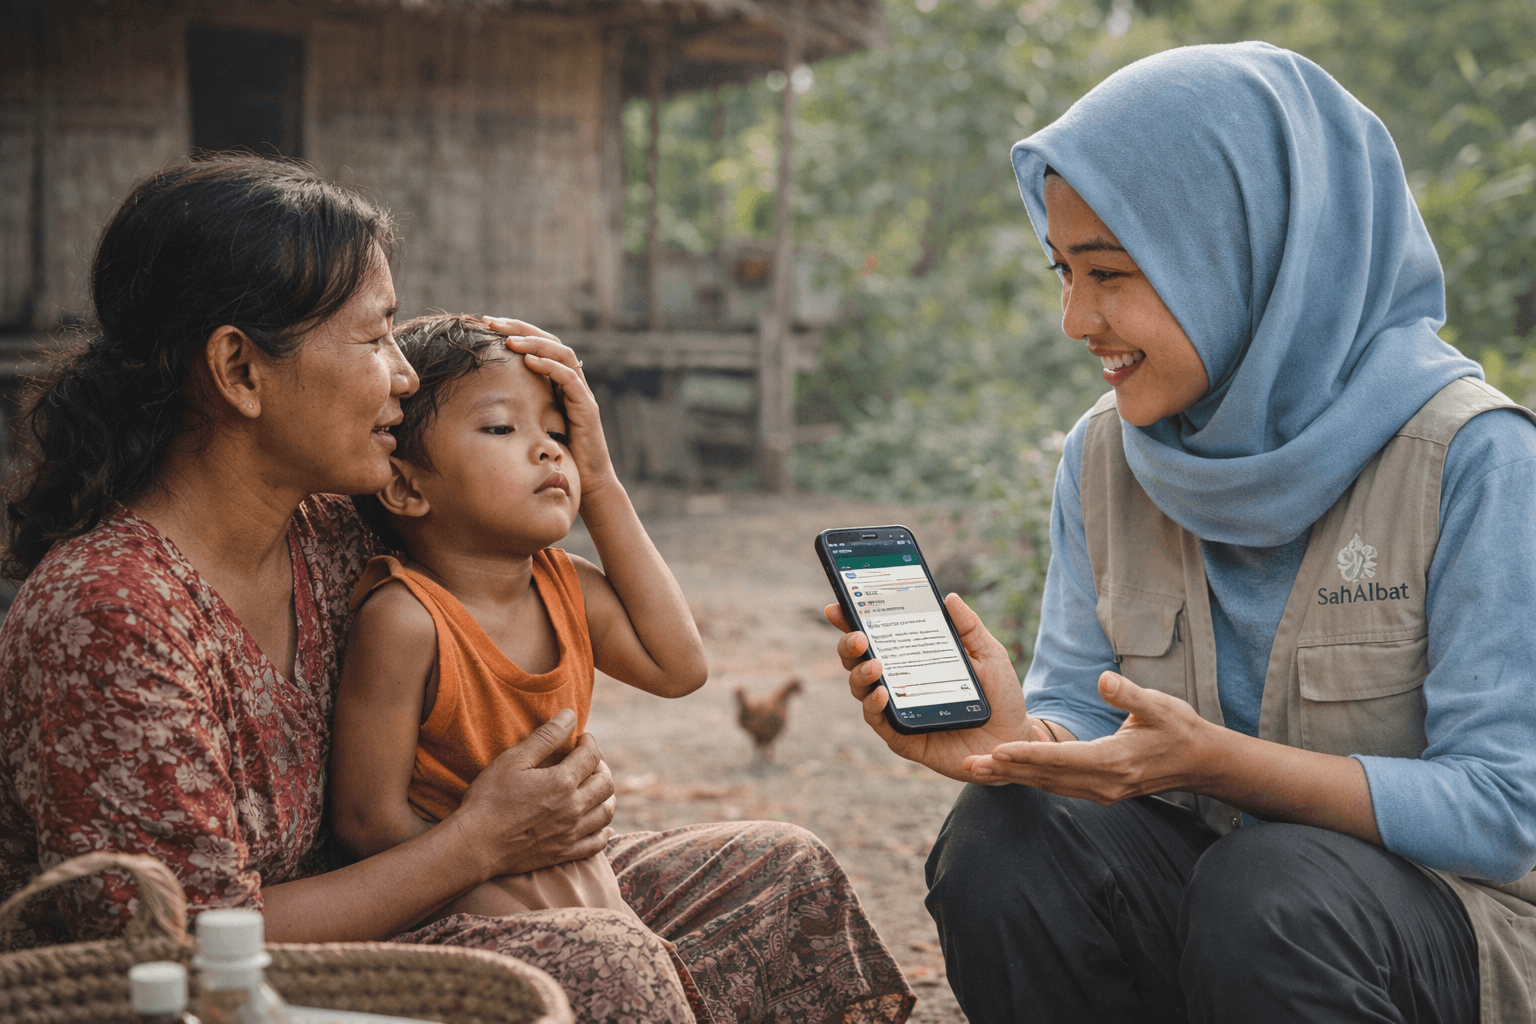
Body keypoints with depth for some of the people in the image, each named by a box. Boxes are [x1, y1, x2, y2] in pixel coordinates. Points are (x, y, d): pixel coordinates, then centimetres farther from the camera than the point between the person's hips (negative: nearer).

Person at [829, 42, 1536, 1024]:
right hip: (1194, 870, 4)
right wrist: (1017, 738, -23)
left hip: (1436, 913, -4)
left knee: (1267, 886, -35)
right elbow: (1079, 719, 2)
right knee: (1003, 836, -25)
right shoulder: (1105, 454, 2)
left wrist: (1215, 761, -30)